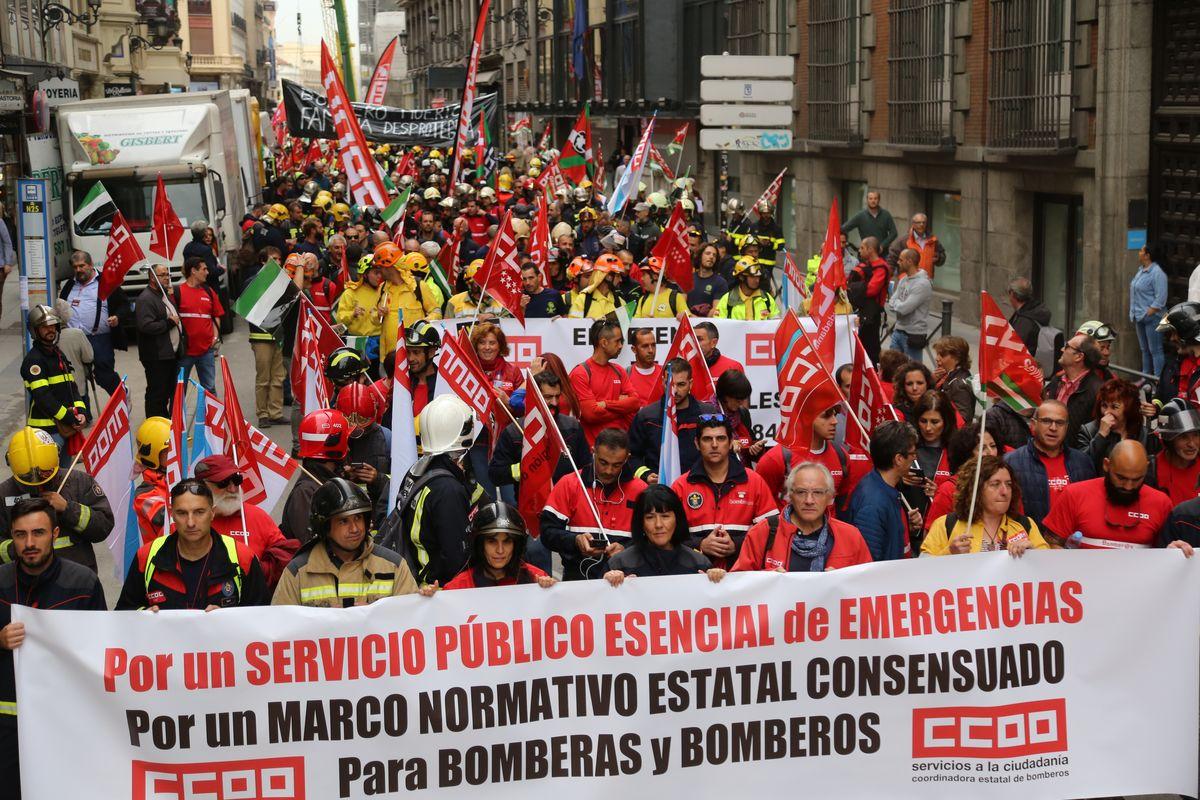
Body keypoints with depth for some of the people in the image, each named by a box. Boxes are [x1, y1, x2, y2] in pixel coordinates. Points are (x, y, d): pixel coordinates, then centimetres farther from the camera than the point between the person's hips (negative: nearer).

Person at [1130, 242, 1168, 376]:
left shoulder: (1157, 273, -15)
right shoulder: (1141, 270, 13)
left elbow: (1160, 299, -18)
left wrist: (1149, 313, -19)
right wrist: (1134, 313, 14)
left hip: (1152, 318, -9)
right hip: (1140, 317, 9)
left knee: (1155, 350, -7)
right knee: (1144, 349, 16)